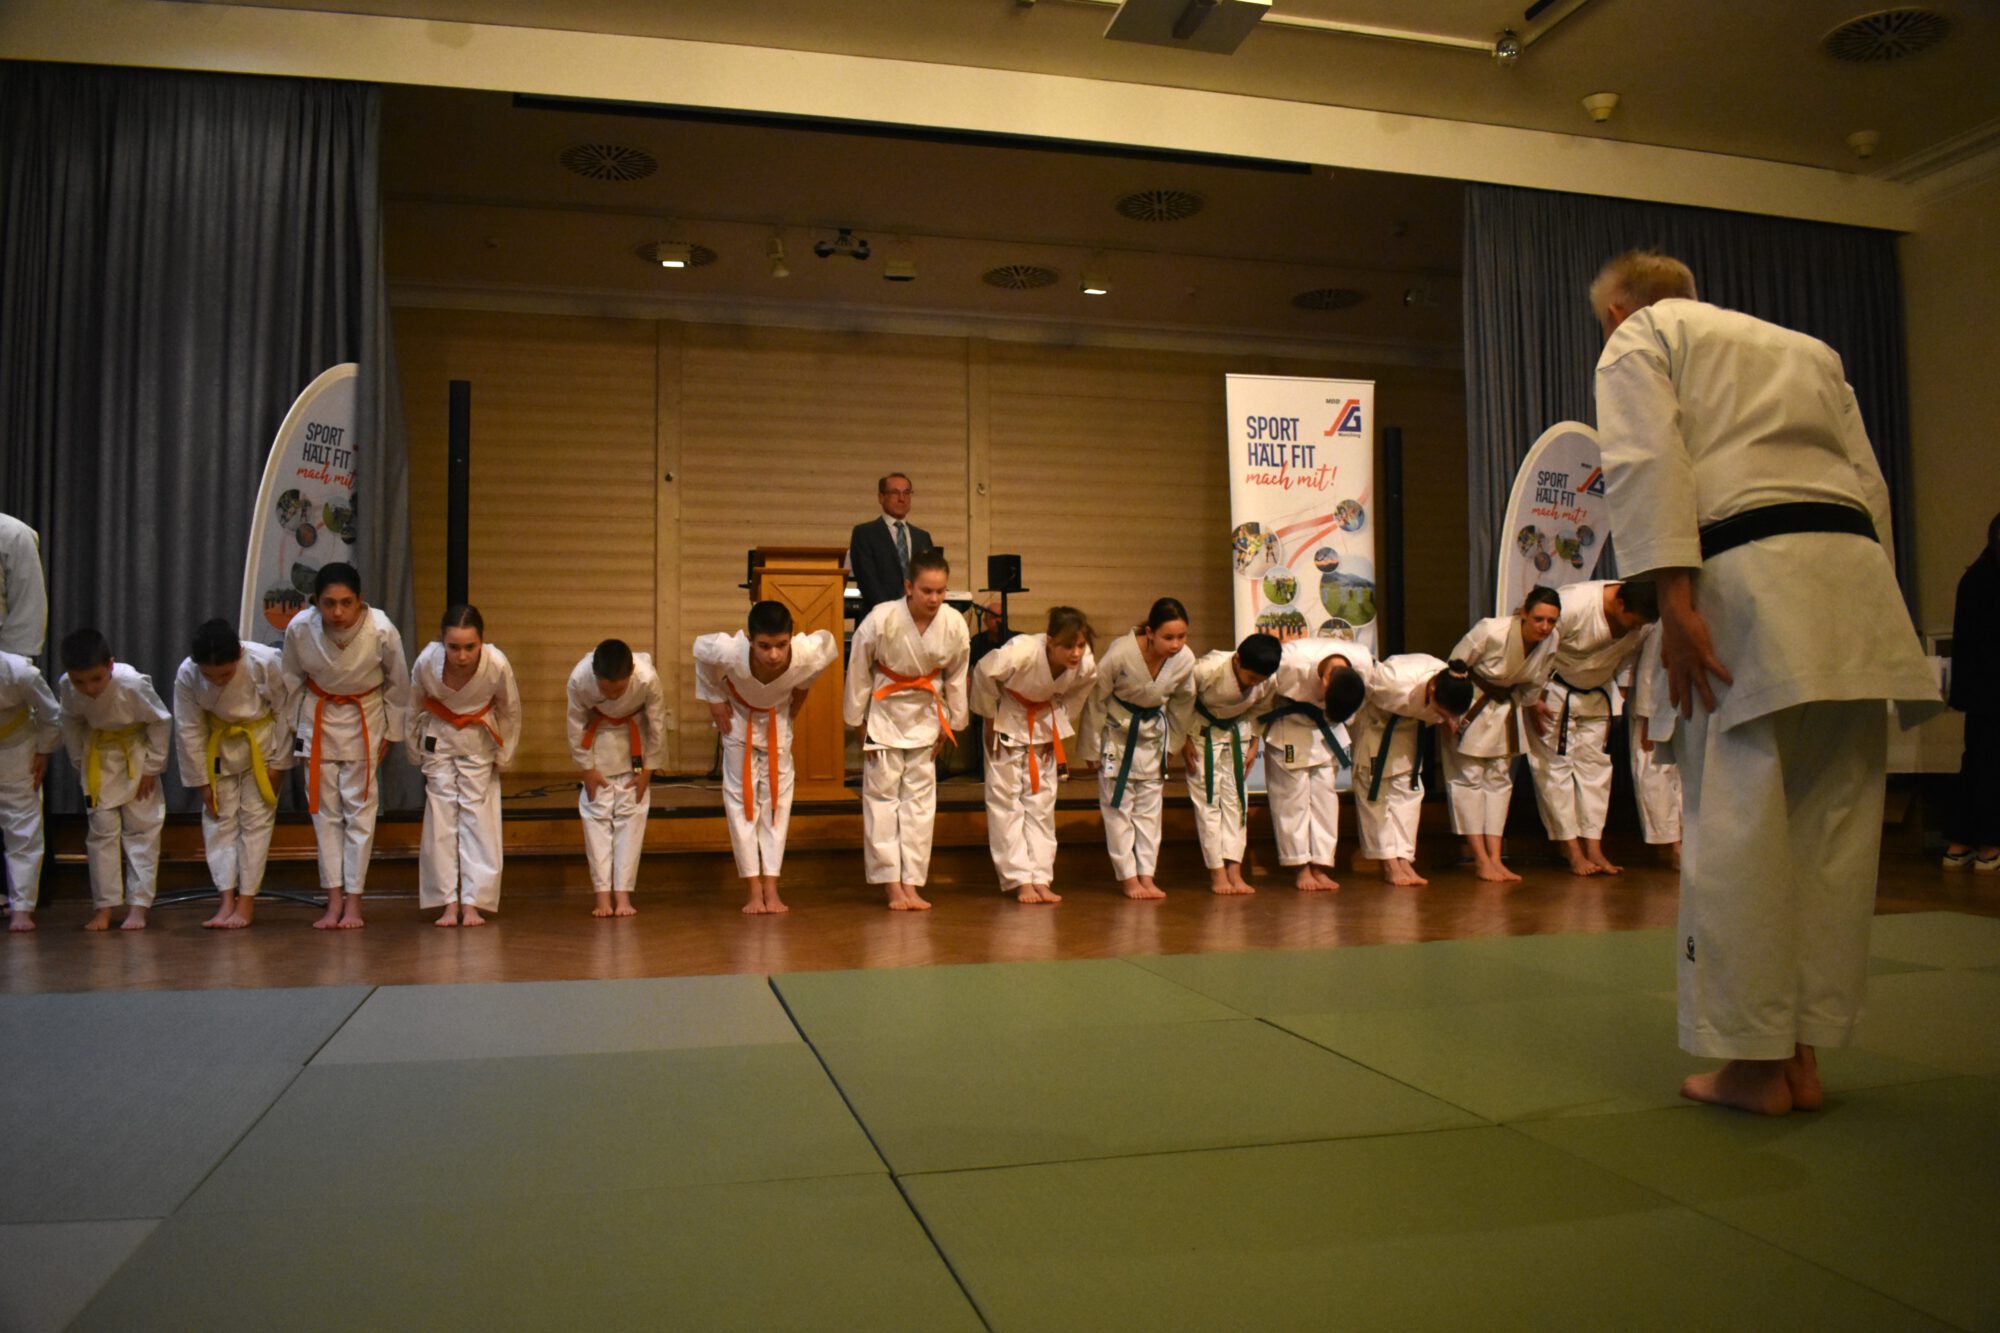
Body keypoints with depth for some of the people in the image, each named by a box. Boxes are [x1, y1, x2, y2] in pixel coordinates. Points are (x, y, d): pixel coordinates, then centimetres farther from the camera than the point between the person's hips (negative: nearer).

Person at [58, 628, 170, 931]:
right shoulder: (66, 688, -19)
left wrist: (151, 768, -11)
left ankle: (138, 906, 3)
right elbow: (71, 724, 2)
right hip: (99, 756, 3)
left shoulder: (132, 684, -30)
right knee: (101, 830, 2)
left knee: (142, 829, -2)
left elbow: (161, 721, -16)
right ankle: (104, 906, 10)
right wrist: (81, 763, 0)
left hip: (137, 754, -3)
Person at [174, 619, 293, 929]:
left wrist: (278, 763, -10)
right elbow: (189, 731, -11)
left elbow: (285, 712, -16)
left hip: (263, 743, -2)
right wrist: (200, 781, -6)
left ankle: (247, 901, 4)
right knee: (218, 820, 0)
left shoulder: (268, 662, -30)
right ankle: (226, 899, 3)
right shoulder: (187, 675, -22)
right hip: (220, 746, 3)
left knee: (256, 819, -2)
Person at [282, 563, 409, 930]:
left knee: (360, 808, -1)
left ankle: (353, 899, 8)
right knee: (325, 809, 4)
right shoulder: (299, 628, -21)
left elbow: (397, 683, -7)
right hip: (318, 716, 2)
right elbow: (292, 678, -1)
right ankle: (334, 899, 12)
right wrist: (293, 724, 6)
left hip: (365, 717, -1)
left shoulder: (382, 630, -25)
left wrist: (391, 732, 0)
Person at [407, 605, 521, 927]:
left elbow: (510, 712, -10)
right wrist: (416, 754, 4)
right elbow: (413, 710, -7)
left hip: (479, 741, 0)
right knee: (441, 819, 0)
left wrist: (503, 757, 0)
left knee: (479, 820, -1)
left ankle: (472, 903, 6)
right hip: (438, 738, 0)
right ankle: (448, 903, 9)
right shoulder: (426, 662, -28)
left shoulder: (498, 665, -30)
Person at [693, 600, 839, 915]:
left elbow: (828, 642, -12)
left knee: (777, 797, 2)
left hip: (778, 720, 1)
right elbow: (700, 647, -17)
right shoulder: (730, 652, -42)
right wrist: (714, 698, -10)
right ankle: (755, 889, 7)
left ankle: (771, 886, 10)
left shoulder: (808, 653, -39)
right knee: (741, 797, 0)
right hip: (738, 718, -1)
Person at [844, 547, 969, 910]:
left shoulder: (954, 625, -17)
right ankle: (892, 887, 7)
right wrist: (859, 723, -6)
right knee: (882, 796, 0)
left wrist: (949, 723, 5)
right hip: (884, 713, -3)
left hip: (925, 716, 3)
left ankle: (912, 885, 13)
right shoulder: (880, 620, -25)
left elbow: (956, 677, -1)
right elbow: (858, 672, -12)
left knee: (920, 799, 6)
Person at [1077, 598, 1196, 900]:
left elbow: (1181, 702, 0)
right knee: (1118, 805, 1)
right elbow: (1095, 699, -17)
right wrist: (1092, 748, -10)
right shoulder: (1120, 653, -32)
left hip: (1153, 733, 4)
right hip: (1116, 731, -3)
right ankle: (1127, 877, 10)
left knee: (1150, 806, 7)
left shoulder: (1185, 659, -21)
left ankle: (1146, 875, 15)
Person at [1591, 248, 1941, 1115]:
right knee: (1833, 826, 7)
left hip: (1747, 580, -7)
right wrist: (1861, 611, 19)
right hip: (1856, 584, 7)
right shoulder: (1807, 349, 32)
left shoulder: (1638, 337, 14)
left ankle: (1755, 1061, 0)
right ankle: (1802, 1057, 14)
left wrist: (1672, 600, -12)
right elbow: (1870, 483, 22)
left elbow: (1646, 462, -5)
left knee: (1736, 825, -4)